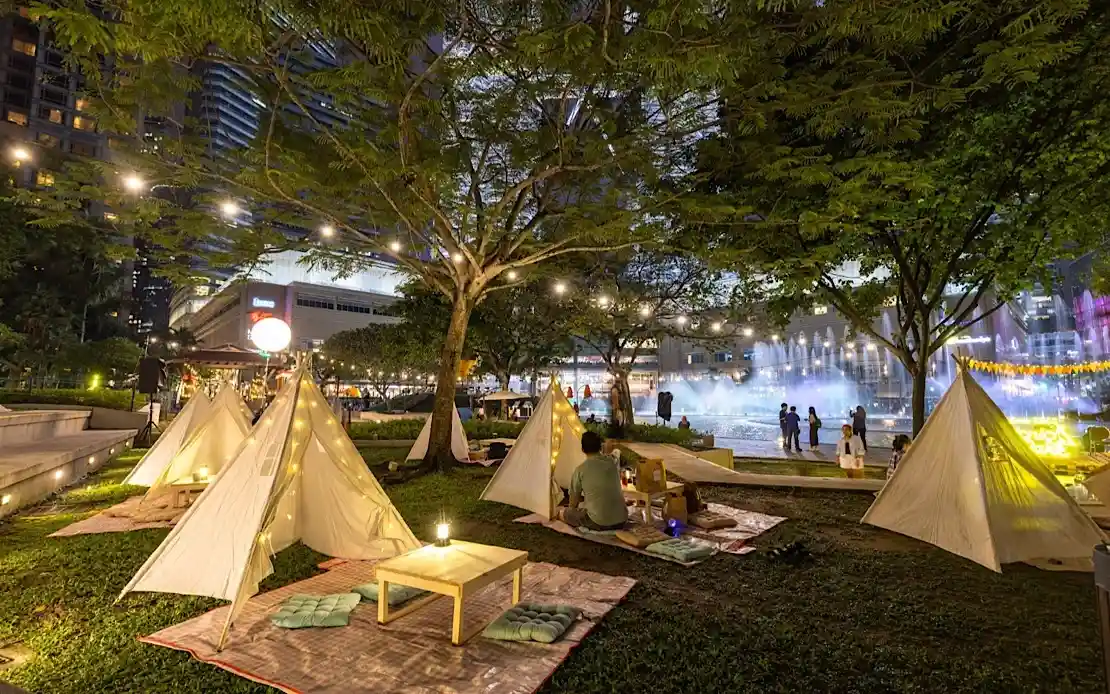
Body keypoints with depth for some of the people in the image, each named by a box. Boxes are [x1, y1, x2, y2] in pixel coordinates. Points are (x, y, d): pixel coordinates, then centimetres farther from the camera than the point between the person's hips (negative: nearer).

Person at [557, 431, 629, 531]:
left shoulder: (580, 470, -6)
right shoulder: (613, 463, 7)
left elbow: (573, 502, 6)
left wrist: (572, 508, 30)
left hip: (598, 523, -4)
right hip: (621, 521, 4)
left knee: (561, 512, 15)